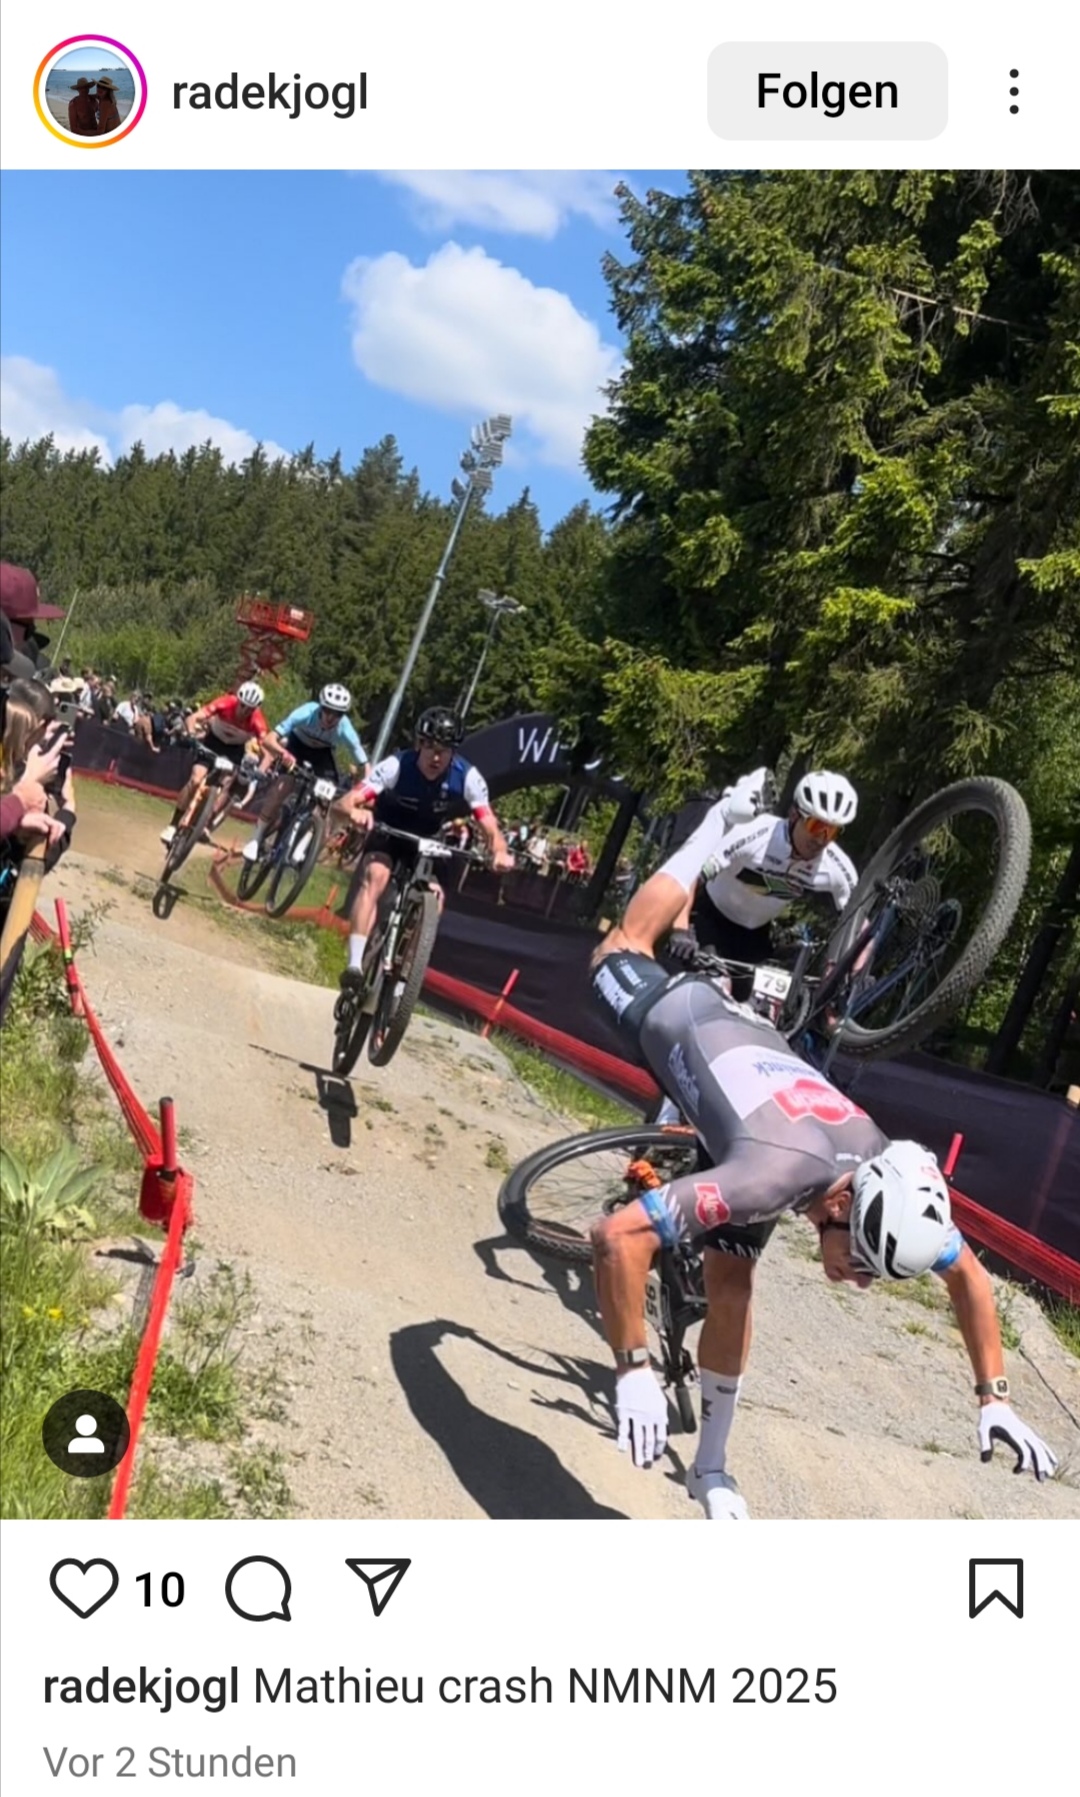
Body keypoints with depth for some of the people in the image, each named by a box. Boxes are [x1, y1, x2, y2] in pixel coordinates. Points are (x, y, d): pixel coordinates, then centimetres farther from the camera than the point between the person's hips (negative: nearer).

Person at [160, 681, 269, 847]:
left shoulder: (257, 721, -33)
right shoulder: (225, 703, -33)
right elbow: (194, 717, -37)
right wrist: (191, 735, -57)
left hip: (235, 749, 1)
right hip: (214, 740, -1)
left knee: (229, 785, -21)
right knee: (196, 780, -14)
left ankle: (208, 825, -8)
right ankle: (172, 826, -4)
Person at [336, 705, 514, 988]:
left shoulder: (467, 777, -26)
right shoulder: (396, 766, -30)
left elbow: (489, 824, -29)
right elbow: (346, 802, -36)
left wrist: (500, 852, -51)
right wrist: (355, 811, -61)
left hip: (427, 842, 2)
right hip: (386, 835, -2)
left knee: (434, 896, -17)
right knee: (375, 877, -29)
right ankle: (355, 964, -32)